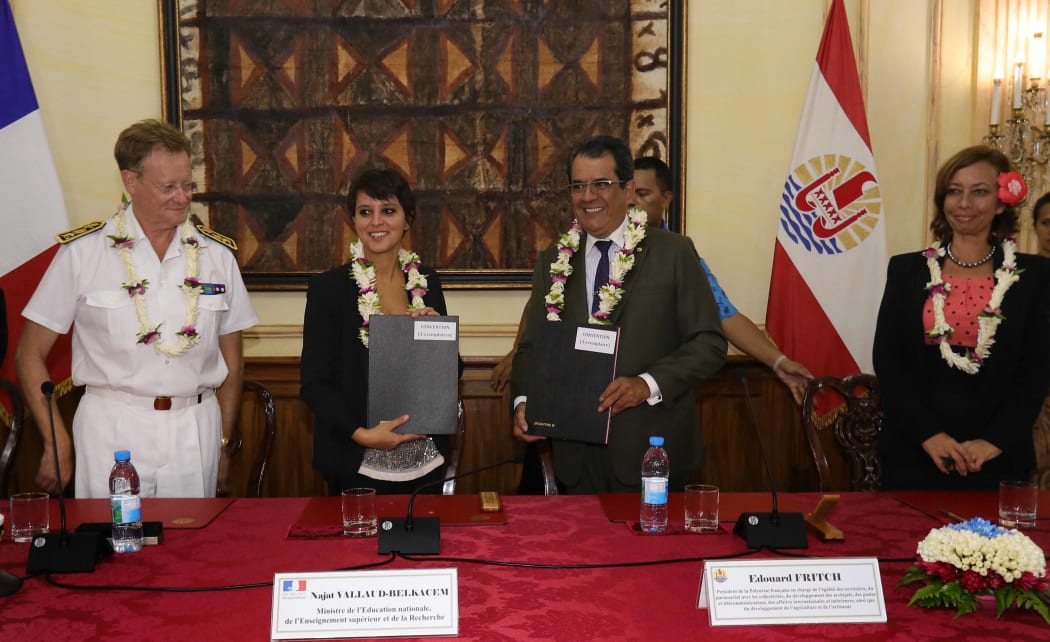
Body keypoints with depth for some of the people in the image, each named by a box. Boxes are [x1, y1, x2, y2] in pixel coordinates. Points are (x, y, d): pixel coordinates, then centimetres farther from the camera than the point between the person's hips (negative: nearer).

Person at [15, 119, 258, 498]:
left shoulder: (217, 255, 6)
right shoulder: (82, 252, -2)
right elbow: (30, 355, 2)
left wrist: (223, 443, 12)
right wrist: (57, 444, -2)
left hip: (196, 434, 2)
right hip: (111, 432, -2)